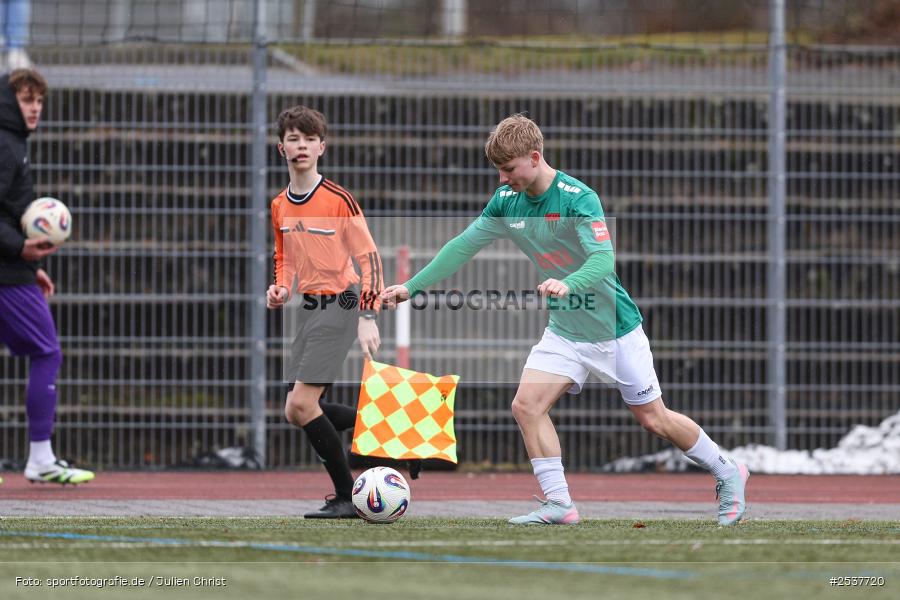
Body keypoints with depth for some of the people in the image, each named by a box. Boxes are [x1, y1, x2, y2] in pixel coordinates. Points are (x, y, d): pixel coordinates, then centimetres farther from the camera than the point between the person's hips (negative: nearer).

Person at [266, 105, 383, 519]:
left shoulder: (338, 199, -13)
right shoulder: (279, 206, 9)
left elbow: (369, 256, -13)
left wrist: (368, 318, -20)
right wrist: (281, 288, 2)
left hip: (340, 303, -8)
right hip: (308, 307, 8)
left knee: (302, 403, -16)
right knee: (296, 412, 4)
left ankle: (346, 497, -6)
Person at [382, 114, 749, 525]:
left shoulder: (577, 197, -23)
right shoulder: (506, 200, -4)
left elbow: (603, 260, -33)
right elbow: (463, 246, 3)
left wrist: (568, 284, -53)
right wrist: (411, 287, -4)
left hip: (615, 328, -6)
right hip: (564, 330, 6)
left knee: (654, 420, 3)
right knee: (526, 405, -13)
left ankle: (727, 474, 25)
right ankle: (558, 504, -6)